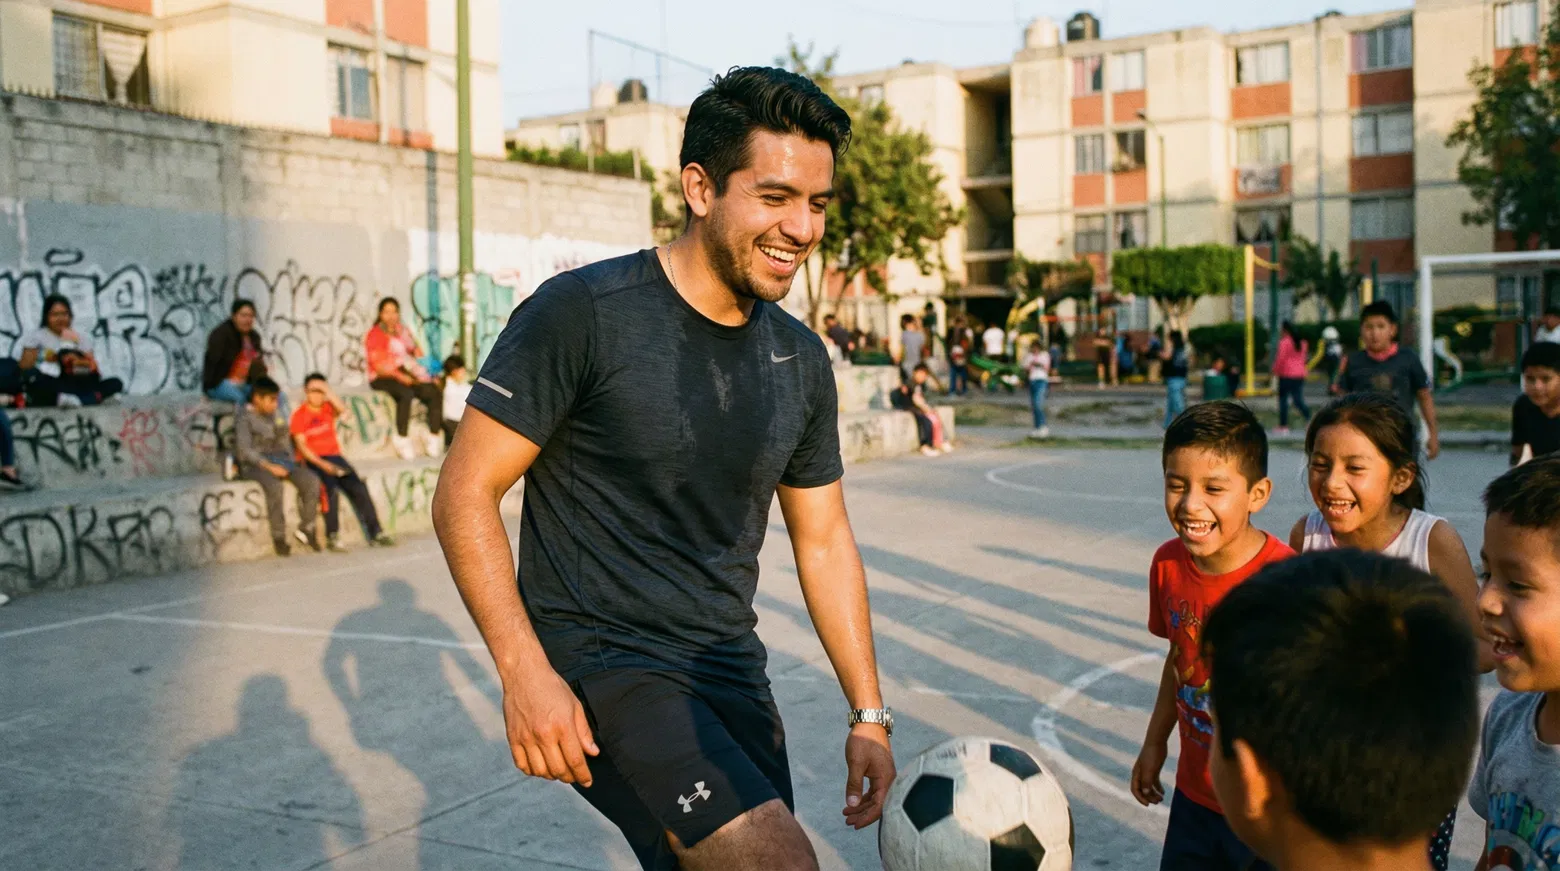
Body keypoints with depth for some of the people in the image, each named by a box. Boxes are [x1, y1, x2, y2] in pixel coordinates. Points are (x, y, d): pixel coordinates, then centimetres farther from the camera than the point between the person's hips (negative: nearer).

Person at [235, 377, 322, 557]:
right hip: (255, 465, -6)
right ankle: (279, 536, -24)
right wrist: (268, 466, -23)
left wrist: (292, 464, 5)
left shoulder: (277, 416, 15)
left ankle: (306, 528, -6)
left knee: (311, 481, -19)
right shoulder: (245, 419, -4)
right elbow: (244, 451, -13)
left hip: (281, 460, 6)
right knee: (274, 485, -37)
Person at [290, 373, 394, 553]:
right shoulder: (299, 415, -1)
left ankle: (375, 533, -15)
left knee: (358, 487, -15)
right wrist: (322, 464, -22)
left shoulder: (328, 408, 12)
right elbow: (302, 446, -10)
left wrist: (327, 391, -11)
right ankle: (333, 537, -27)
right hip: (312, 460, -4)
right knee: (331, 487, -31)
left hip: (334, 456, 4)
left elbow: (343, 409, -12)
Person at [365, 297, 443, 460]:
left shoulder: (403, 330, 17)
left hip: (408, 375, 6)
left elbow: (418, 353, 17)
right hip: (383, 379, -5)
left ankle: (435, 437, -18)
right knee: (406, 394, -36)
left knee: (434, 392, -21)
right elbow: (378, 366, -10)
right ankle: (402, 439, -30)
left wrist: (429, 372, -2)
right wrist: (400, 377, -23)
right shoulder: (374, 335, -2)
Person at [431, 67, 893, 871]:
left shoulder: (800, 360, 6)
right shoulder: (582, 314, -13)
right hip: (599, 662, -7)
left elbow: (823, 541, 13)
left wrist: (868, 715, 10)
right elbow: (465, 493, -10)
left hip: (730, 672, 7)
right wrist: (524, 672, -19)